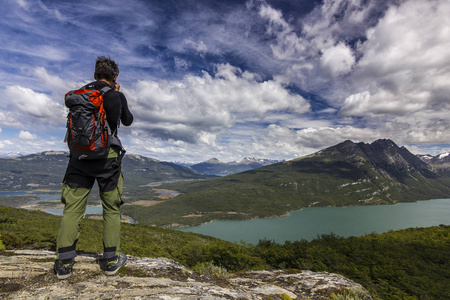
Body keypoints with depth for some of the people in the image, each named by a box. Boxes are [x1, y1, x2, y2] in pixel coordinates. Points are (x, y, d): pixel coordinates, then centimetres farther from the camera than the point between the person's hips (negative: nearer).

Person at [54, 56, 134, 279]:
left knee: (73, 208, 8)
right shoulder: (117, 96, -2)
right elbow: (128, 121, 14)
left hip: (80, 156, 3)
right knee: (111, 209, 7)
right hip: (108, 156, -2)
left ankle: (64, 263, 12)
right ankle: (111, 260, 15)